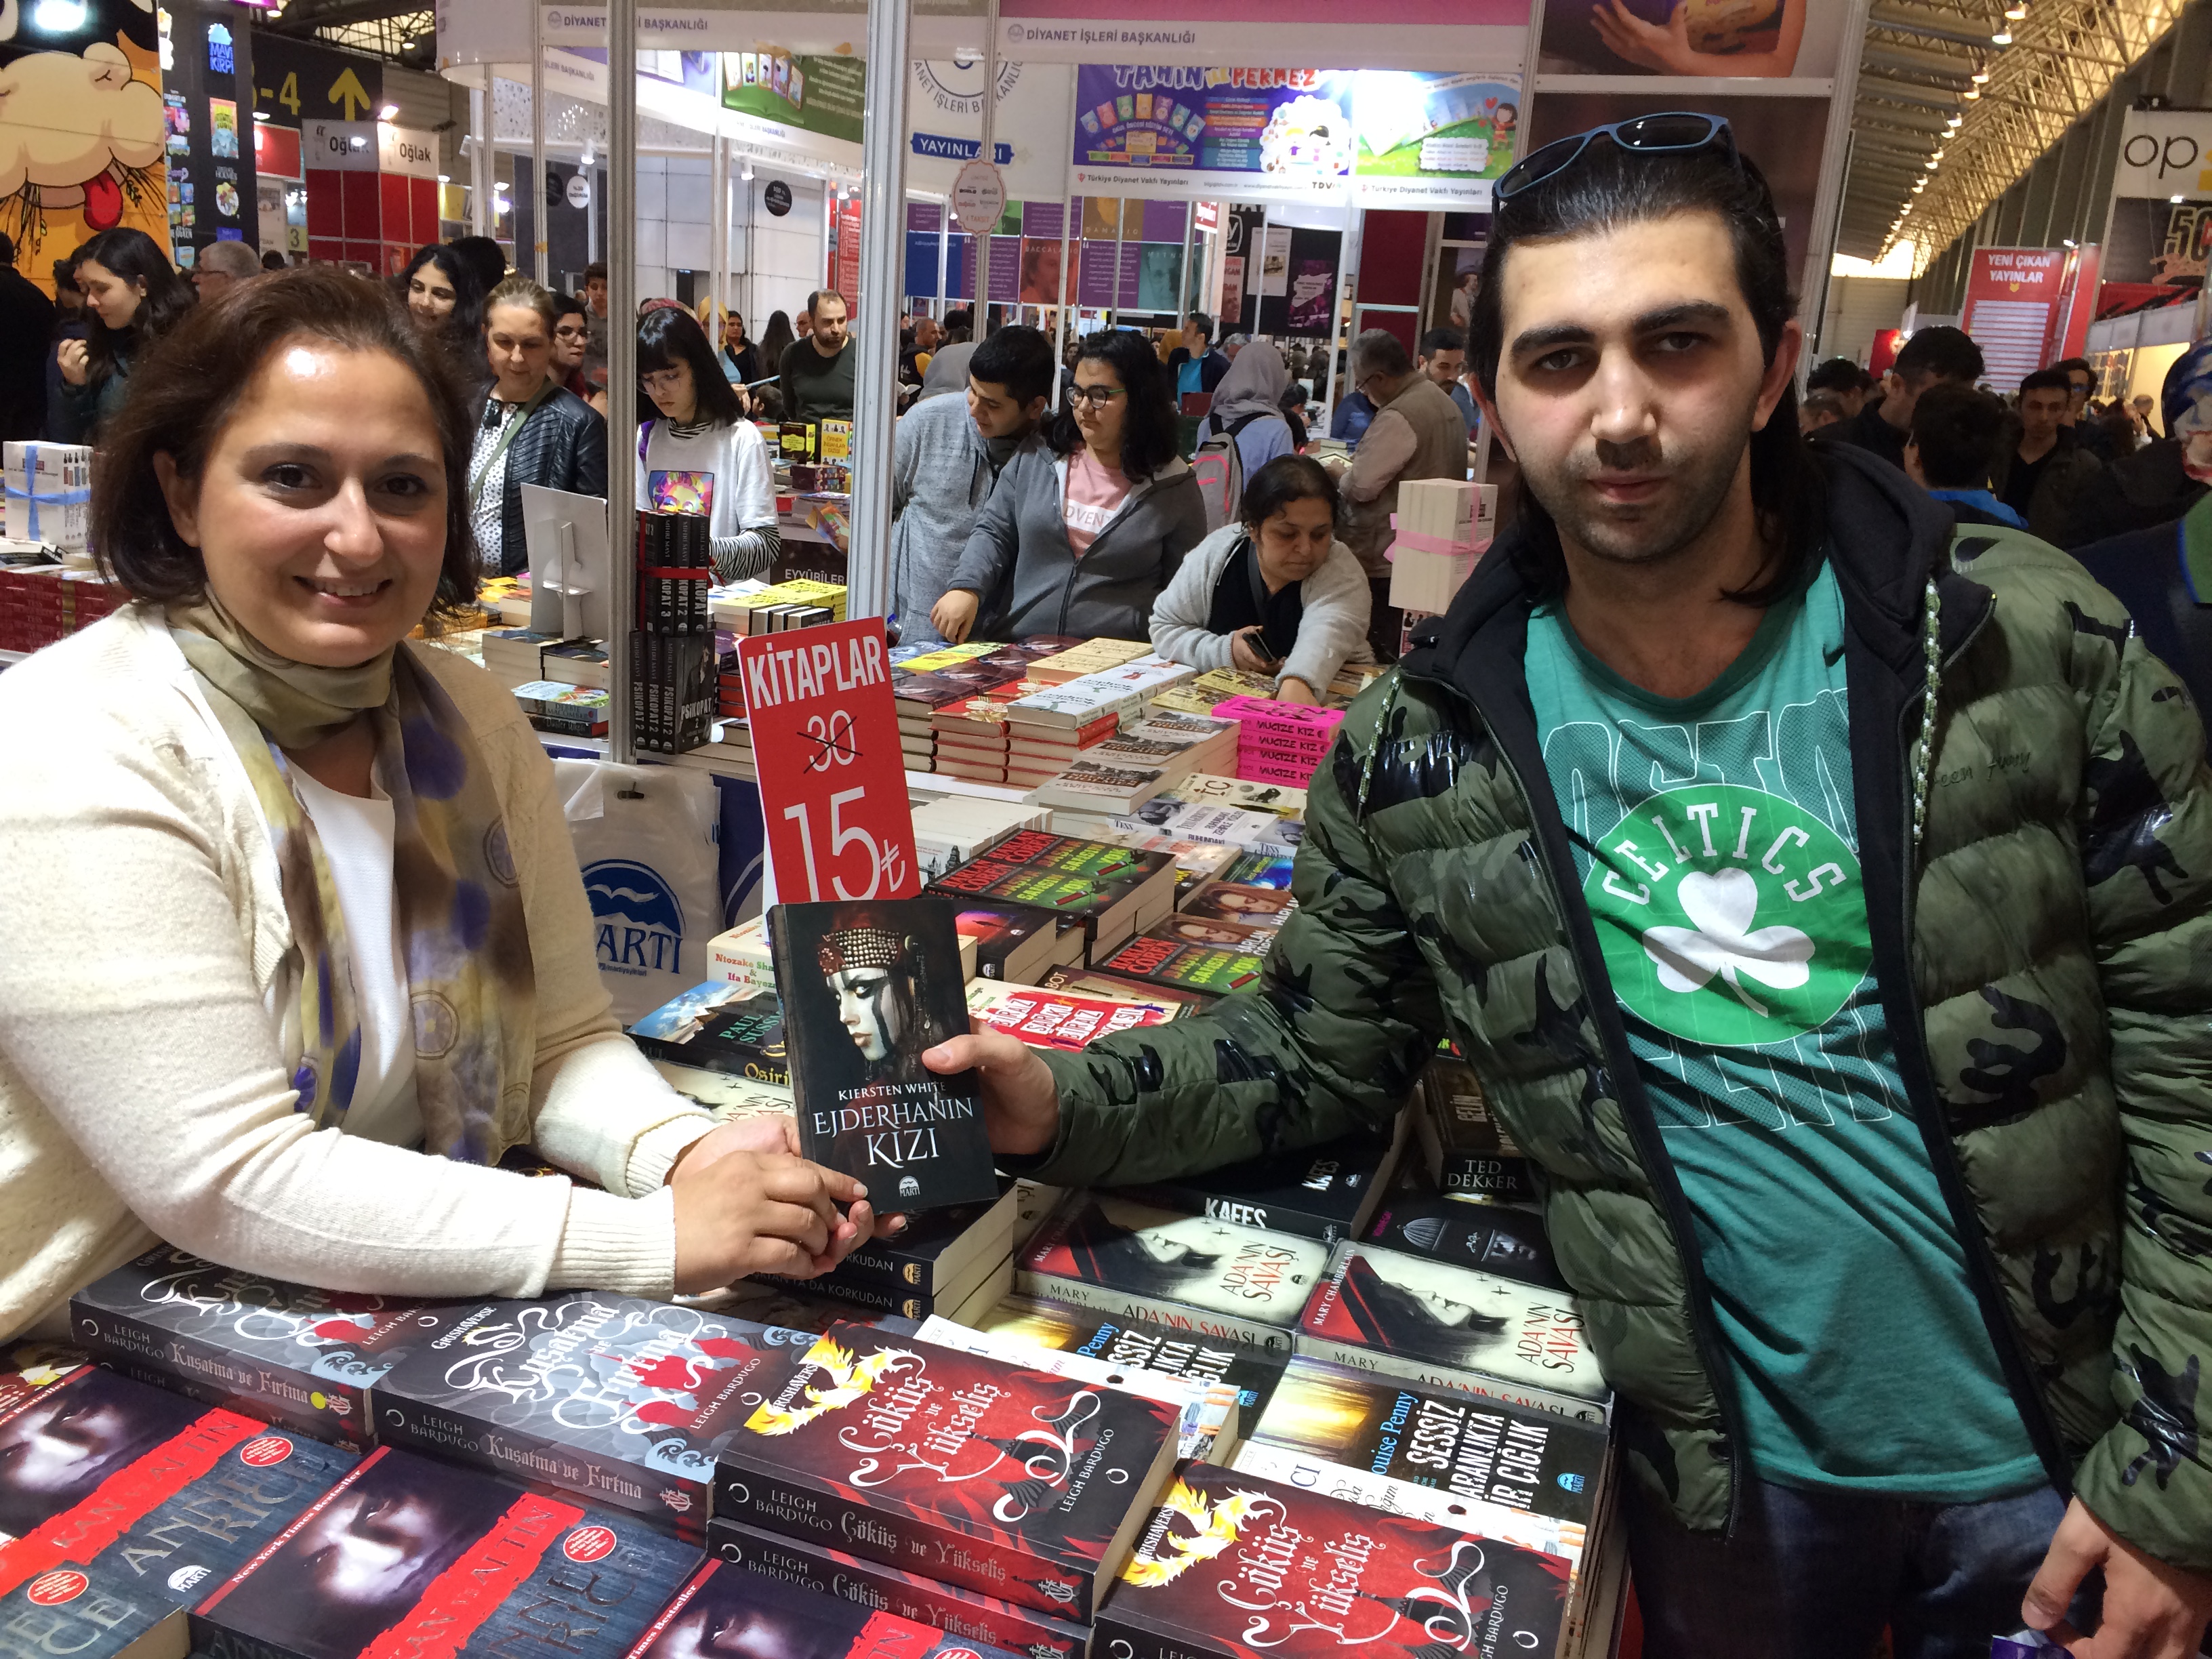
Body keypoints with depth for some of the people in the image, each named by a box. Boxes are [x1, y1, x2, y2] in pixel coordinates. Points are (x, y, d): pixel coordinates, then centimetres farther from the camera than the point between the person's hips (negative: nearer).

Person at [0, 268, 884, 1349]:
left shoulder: (469, 720, 1)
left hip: (405, 1330, 5)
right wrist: (652, 1237, -26)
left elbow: (561, 1039, 2)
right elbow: (229, 1177, -23)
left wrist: (687, 1154, -18)